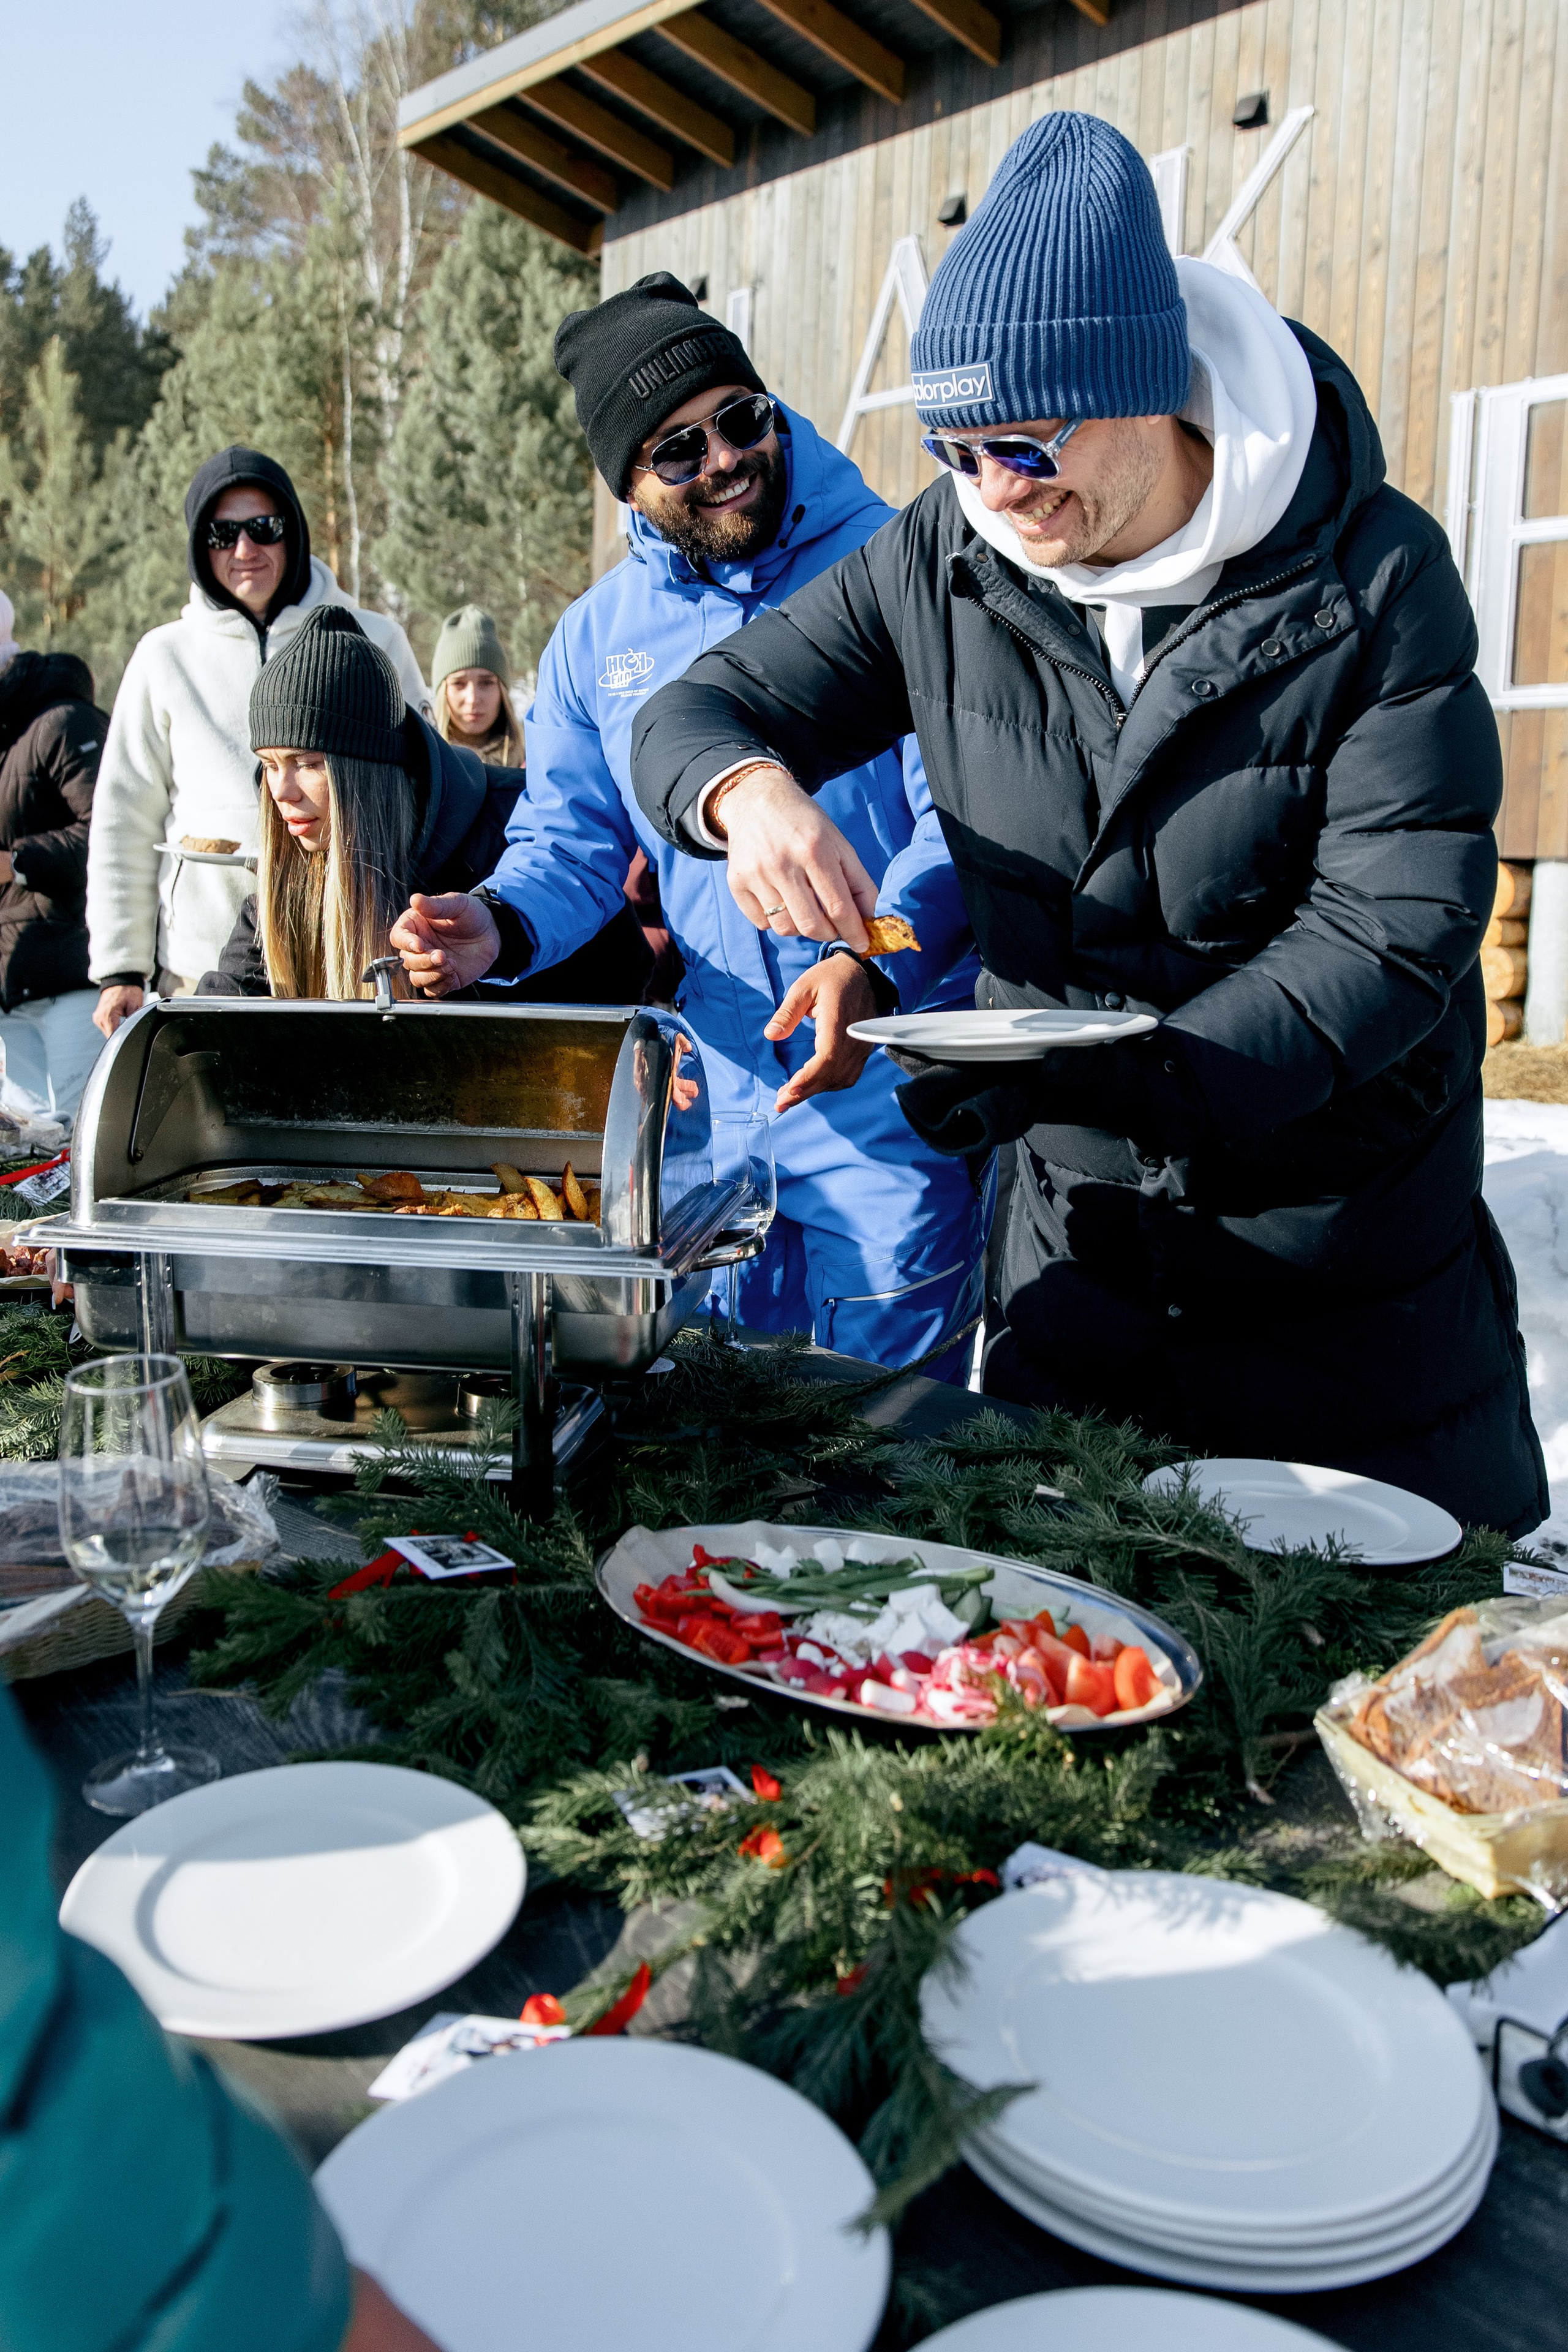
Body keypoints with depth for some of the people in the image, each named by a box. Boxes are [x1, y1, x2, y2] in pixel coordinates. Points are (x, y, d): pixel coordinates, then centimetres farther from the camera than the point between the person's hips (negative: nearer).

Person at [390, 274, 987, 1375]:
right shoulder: (597, 633, 8)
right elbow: (572, 839, 11)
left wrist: (877, 965, -30)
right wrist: (498, 927, -11)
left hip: (886, 1091, -4)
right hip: (708, 1096, 5)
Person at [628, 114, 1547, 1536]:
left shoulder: (1374, 579, -14)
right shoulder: (945, 563, -4)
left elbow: (1396, 935, -20)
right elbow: (693, 712, 1)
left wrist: (1121, 1075, -33)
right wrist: (748, 786, -24)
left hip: (1353, 1265, -2)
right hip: (1079, 1244, 3)